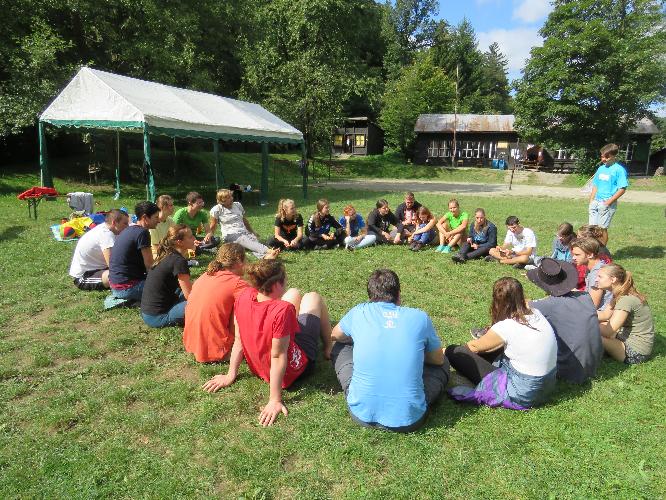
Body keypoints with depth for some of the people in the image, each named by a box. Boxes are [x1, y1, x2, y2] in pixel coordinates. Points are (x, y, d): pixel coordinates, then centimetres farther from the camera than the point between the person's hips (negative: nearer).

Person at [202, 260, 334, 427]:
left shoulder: (244, 296, -20)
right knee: (313, 297, 9)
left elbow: (239, 340, -10)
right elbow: (278, 357, -34)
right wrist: (275, 400, -25)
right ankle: (329, 349, 32)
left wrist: (231, 375, 1)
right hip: (291, 371, -6)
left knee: (294, 294, 19)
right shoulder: (282, 310, -39)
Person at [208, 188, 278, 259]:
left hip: (245, 232, 5)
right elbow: (213, 226, 6)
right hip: (230, 235, -5)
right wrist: (210, 234, -15)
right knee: (248, 242, -36)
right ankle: (269, 251, -63)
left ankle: (264, 256, -64)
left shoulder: (238, 205, 15)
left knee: (255, 241, -31)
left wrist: (253, 232, 31)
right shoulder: (216, 209, 1)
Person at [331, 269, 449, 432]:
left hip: (362, 414, 1)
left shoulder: (359, 312, 2)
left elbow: (335, 335, 24)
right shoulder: (420, 317, 1)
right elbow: (438, 360, 18)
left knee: (340, 348, 24)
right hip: (409, 419, 0)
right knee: (442, 364, 24)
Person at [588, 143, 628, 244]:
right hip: (596, 202, 6)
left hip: (607, 204, -6)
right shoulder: (601, 168, 12)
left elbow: (622, 189, -12)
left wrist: (608, 202, -16)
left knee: (602, 228, -3)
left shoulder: (619, 170, -8)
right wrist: (591, 202, 12)